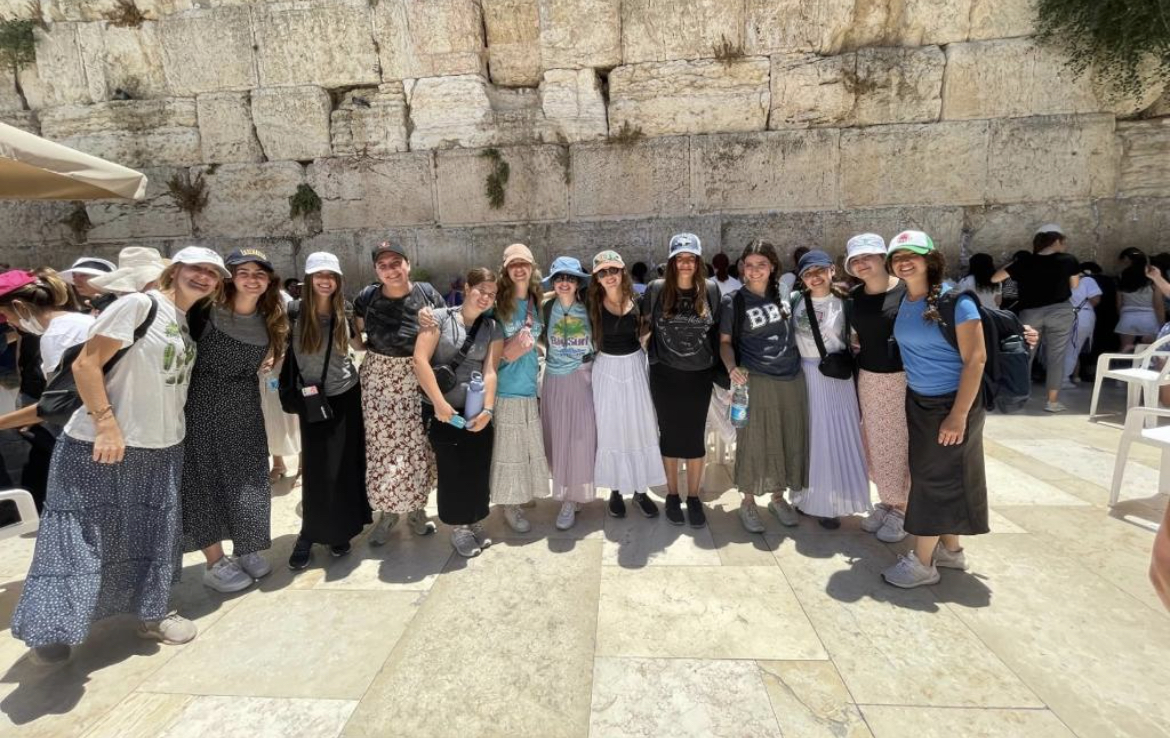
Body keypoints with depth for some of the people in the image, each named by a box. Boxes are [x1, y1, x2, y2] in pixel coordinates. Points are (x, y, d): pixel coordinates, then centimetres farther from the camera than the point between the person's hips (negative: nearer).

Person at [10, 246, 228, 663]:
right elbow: (86, 365, -16)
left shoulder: (190, 323, 10)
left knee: (152, 535, 15)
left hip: (161, 449, 7)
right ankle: (52, 625, 22)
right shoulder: (138, 305, -12)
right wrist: (106, 422, -21)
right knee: (83, 537, 3)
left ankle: (150, 613, 30)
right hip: (99, 445, -7)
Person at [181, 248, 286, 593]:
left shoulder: (271, 319, 2)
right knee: (206, 478, 3)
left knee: (248, 479, 9)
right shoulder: (206, 310, -12)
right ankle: (215, 564, 16)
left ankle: (246, 549, 27)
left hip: (245, 408, 4)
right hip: (202, 404, -4)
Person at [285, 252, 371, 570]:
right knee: (317, 469, 1)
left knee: (345, 466, 8)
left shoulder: (344, 312, 1)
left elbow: (360, 343, 15)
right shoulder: (294, 311, -7)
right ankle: (310, 534, 19)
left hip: (347, 396, 2)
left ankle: (340, 531, 24)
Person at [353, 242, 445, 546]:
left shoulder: (427, 294, -8)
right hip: (378, 381, 1)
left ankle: (416, 507, 28)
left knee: (417, 446, 8)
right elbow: (357, 333, 14)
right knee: (382, 446, 6)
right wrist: (372, 351, 2)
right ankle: (387, 511, 25)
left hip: (418, 380, -1)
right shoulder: (366, 298, -4)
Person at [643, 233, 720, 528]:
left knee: (695, 436, 8)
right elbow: (645, 324, 8)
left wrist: (717, 363, 5)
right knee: (669, 435, 10)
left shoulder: (710, 290, -1)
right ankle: (672, 495, 26)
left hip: (700, 374, 1)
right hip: (665, 375, -1)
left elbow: (716, 330, 8)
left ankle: (694, 497, 24)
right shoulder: (656, 289, -5)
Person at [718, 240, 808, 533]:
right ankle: (748, 502, 20)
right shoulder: (733, 301, -4)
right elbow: (725, 341, -2)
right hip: (754, 381, -4)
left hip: (792, 379, 4)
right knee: (754, 442, 2)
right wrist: (731, 367, -18)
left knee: (789, 440, 11)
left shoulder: (784, 292, 6)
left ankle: (778, 497, 30)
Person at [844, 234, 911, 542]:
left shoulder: (907, 291, -10)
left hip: (904, 378, -4)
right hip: (868, 378, 5)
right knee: (876, 444, 12)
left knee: (901, 444, 5)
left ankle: (900, 508, 22)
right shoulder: (853, 297, 4)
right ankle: (885, 501, 30)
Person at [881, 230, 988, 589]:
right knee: (927, 473, 14)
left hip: (952, 402, -6)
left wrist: (958, 415, -21)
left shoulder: (954, 299, -16)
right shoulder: (901, 301, 2)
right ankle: (950, 549, 32)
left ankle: (922, 562, 14)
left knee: (936, 477, 1)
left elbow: (975, 359, -18)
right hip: (918, 401, 7)